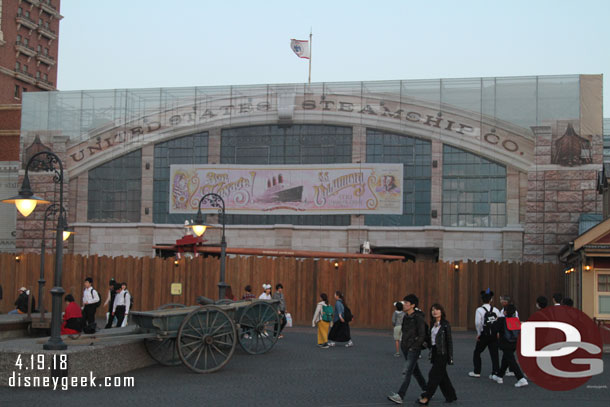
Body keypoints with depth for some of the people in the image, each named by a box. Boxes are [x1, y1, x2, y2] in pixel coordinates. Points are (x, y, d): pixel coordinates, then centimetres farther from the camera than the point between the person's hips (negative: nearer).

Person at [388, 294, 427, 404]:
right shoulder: (405, 317, 9)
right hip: (405, 348, 8)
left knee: (408, 372, -11)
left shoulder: (418, 318, -14)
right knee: (416, 370, 16)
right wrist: (403, 342, 10)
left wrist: (414, 347, -15)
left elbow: (422, 335, -15)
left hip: (414, 349, -8)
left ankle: (400, 396, -16)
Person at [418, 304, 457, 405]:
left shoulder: (445, 325, -10)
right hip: (434, 352, 8)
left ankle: (426, 397, -4)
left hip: (442, 354, -8)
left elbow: (449, 341, -11)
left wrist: (450, 357, -12)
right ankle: (451, 396, 24)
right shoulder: (432, 324, 11)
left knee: (434, 374, -7)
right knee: (442, 375, 12)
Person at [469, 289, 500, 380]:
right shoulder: (495, 310, 3)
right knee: (494, 354, 5)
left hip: (484, 335, -3)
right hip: (494, 335, 3)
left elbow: (478, 323, -18)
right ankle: (495, 373, -1)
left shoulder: (479, 310, -9)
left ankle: (477, 372, 16)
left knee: (477, 353, 12)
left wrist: (479, 333, -6)